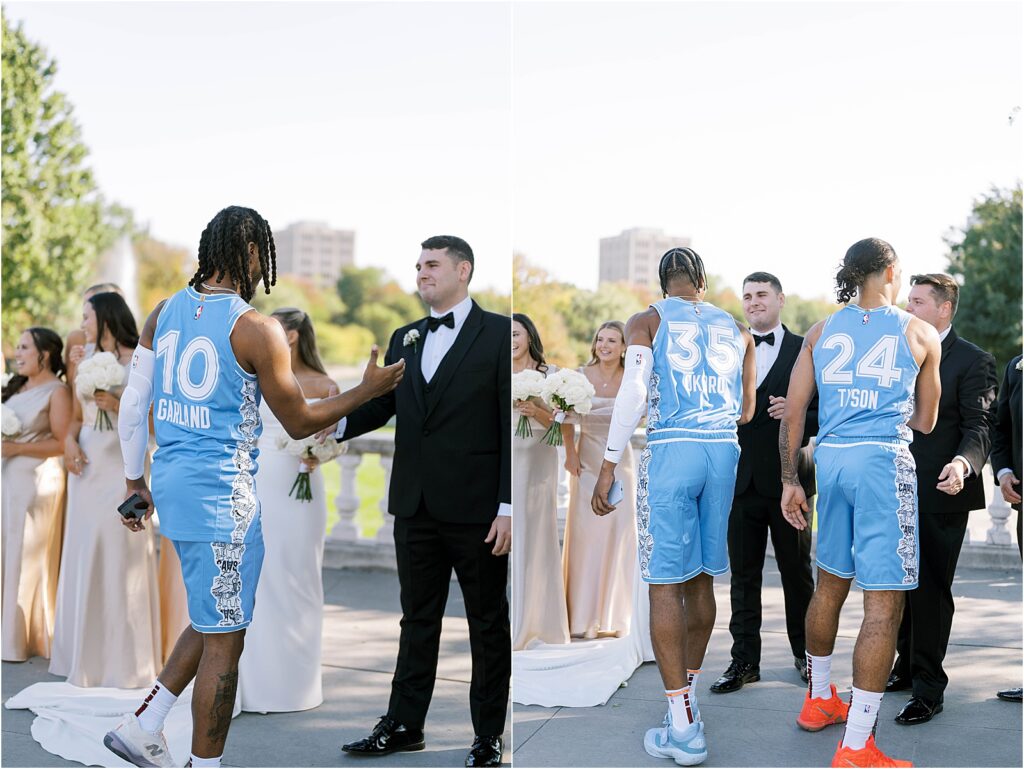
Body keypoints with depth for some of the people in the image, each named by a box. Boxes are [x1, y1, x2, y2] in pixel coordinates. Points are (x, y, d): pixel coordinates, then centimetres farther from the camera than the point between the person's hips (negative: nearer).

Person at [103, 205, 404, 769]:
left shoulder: (164, 311, 7)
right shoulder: (257, 329, -13)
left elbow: (133, 402, 9)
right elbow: (300, 423, -6)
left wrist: (134, 480, 19)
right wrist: (367, 390, 5)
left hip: (171, 481, 8)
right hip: (222, 494, -8)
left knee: (216, 621, 23)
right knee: (223, 642, 4)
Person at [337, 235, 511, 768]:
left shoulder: (499, 334, -5)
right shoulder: (404, 339, 13)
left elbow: (512, 425, -9)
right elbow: (380, 403, 9)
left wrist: (508, 507, -14)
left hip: (477, 509, -5)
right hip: (415, 505, 5)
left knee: (487, 622, 7)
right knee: (417, 618, 15)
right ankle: (404, 725, 25)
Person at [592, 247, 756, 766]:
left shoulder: (647, 322, 3)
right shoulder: (736, 328, 16)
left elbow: (632, 393, -10)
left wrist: (609, 465, -9)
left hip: (671, 450, -4)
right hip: (724, 450, 5)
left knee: (665, 583, -2)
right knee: (700, 578, 16)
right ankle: (687, 690, 30)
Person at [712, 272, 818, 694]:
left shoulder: (805, 351, 2)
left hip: (789, 479, -2)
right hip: (741, 480, 2)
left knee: (797, 572, 9)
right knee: (743, 575, 6)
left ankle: (805, 653, 24)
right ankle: (745, 659, 14)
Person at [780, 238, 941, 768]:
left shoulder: (821, 333, 11)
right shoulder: (921, 335, 5)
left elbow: (792, 414, 6)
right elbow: (925, 422, 14)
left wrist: (789, 481, 12)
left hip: (830, 459, 5)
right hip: (884, 461, -5)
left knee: (830, 584, 22)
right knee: (883, 605, -4)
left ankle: (819, 699, 38)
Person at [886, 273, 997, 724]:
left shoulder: (973, 361, -7)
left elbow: (978, 428, -15)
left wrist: (962, 464, -33)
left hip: (940, 495, -6)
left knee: (930, 590, -1)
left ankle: (928, 690, 9)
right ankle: (907, 667, 34)